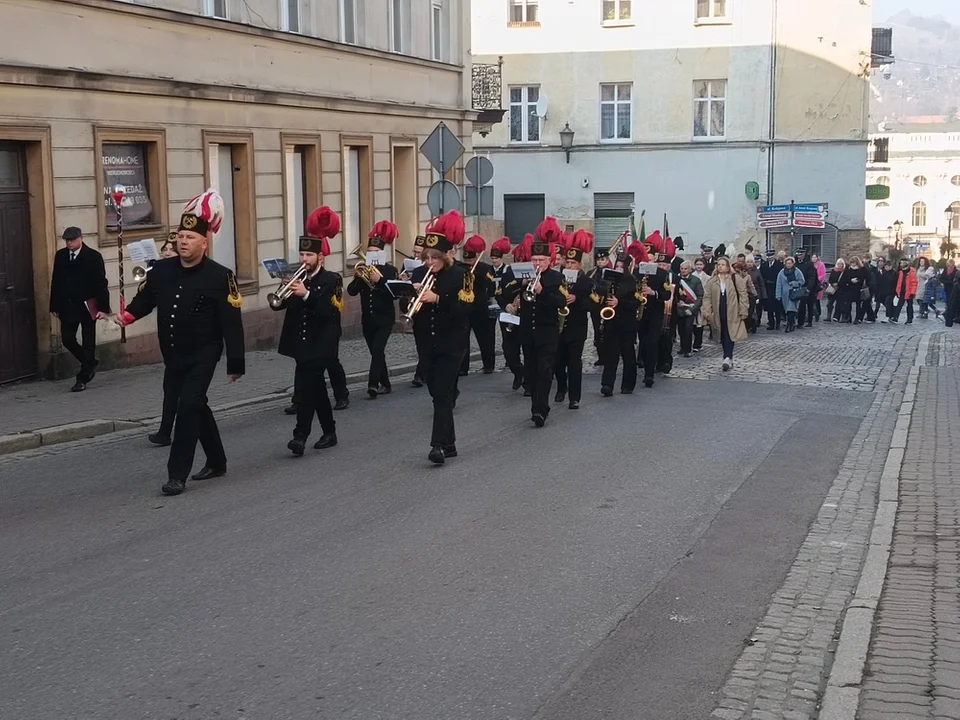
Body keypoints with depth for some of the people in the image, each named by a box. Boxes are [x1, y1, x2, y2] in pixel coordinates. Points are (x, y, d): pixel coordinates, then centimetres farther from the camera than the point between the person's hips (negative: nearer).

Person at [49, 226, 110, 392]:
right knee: (67, 339, 3)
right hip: (67, 306, 4)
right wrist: (55, 306, 5)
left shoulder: (93, 256, -8)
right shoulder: (60, 255, 5)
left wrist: (103, 308, -15)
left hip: (87, 306, -4)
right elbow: (55, 281, 9)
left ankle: (83, 378, 8)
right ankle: (90, 364, 26)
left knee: (88, 342, 1)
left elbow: (101, 283, -9)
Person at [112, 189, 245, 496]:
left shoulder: (220, 276, -13)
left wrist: (235, 364, -13)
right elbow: (144, 299, 8)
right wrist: (127, 315, -15)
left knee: (188, 406, -14)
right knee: (197, 407, 17)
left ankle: (177, 474, -8)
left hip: (203, 356, -6)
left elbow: (232, 323, -12)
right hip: (172, 356, 6)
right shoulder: (161, 270, 1)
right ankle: (217, 462, 34)